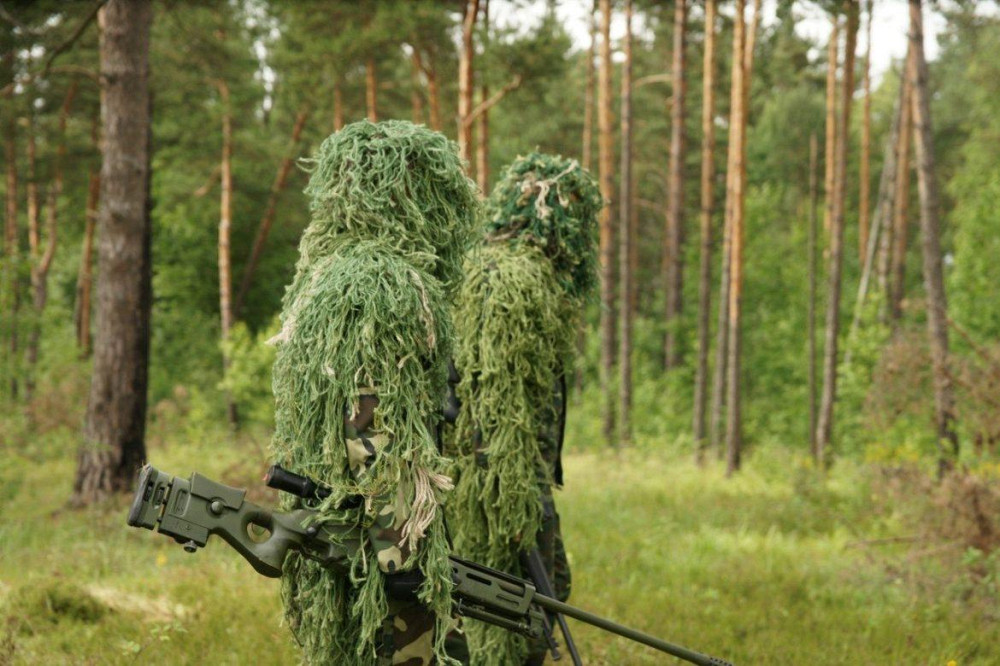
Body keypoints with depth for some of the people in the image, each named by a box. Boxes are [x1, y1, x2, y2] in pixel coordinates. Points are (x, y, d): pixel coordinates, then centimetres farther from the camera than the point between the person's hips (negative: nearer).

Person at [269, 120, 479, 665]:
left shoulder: (320, 278, 15)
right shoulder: (389, 287, -15)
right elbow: (380, 438, -21)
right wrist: (402, 555, -21)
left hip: (327, 541, 10)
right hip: (375, 539, -10)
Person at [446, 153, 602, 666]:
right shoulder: (514, 281, -17)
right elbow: (501, 398, -22)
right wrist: (517, 498, -22)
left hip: (523, 477, 11)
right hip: (502, 481, -11)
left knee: (551, 587, 20)